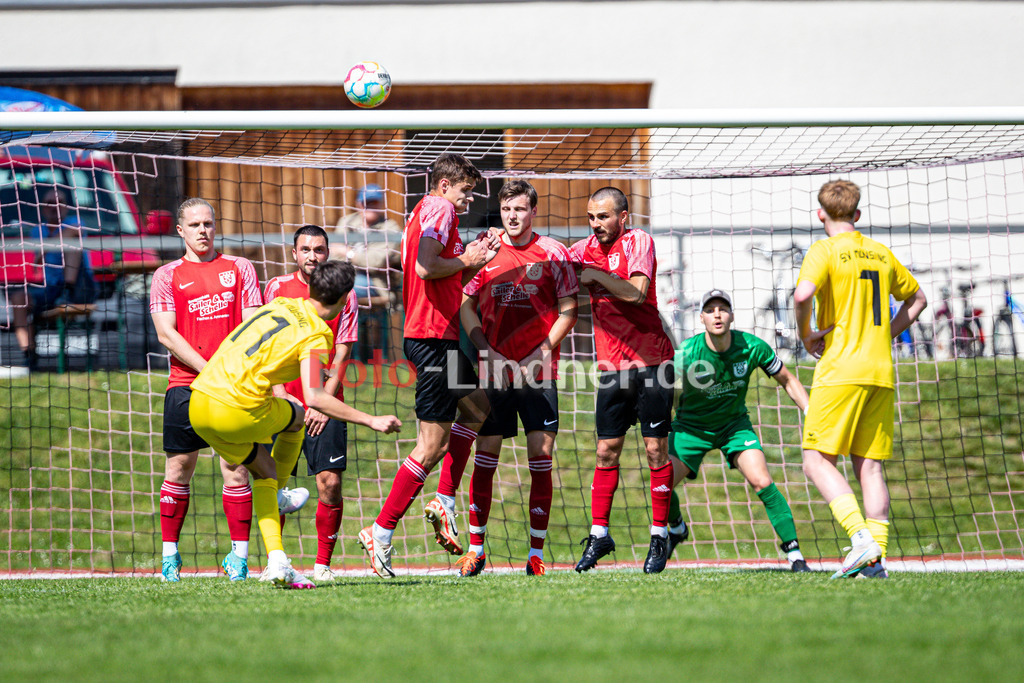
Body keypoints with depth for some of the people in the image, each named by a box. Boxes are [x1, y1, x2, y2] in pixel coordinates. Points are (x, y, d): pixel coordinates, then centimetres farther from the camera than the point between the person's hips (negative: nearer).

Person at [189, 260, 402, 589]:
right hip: (237, 411, -7)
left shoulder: (280, 305, 15)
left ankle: (276, 561, 9)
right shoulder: (314, 336, -7)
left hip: (198, 404, 7)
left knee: (264, 469, 20)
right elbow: (314, 398, -18)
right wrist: (370, 421, -14)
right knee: (297, 418, 22)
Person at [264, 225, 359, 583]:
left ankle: (323, 563, 1)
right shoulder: (277, 288, 6)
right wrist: (280, 394, -5)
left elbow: (341, 352, 2)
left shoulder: (343, 293, 4)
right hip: (284, 401, 0)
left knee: (330, 482, -8)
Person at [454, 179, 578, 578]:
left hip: (537, 373, -1)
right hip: (494, 372, 1)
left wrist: (540, 354, -8)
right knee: (484, 459, 0)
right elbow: (465, 306, 8)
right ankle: (476, 549, 9)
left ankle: (537, 554, 0)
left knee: (541, 461, -5)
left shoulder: (552, 254, 1)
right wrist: (488, 351, -4)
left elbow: (568, 310, 2)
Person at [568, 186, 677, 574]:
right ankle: (599, 534, 9)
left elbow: (636, 292, -17)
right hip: (612, 365, 4)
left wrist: (597, 276, -14)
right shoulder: (586, 250, 10)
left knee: (656, 448, -3)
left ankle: (660, 535, 4)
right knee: (607, 450, 3)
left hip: (651, 360, -4)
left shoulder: (638, 241, -5)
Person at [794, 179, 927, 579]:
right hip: (881, 373, 6)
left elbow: (803, 294, -23)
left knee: (818, 461, -3)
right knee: (869, 466, 6)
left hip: (840, 370, -6)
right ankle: (876, 558, -2)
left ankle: (861, 537, -21)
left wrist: (806, 336, -7)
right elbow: (917, 299, 27)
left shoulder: (825, 251, -5)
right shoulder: (881, 254, 15)